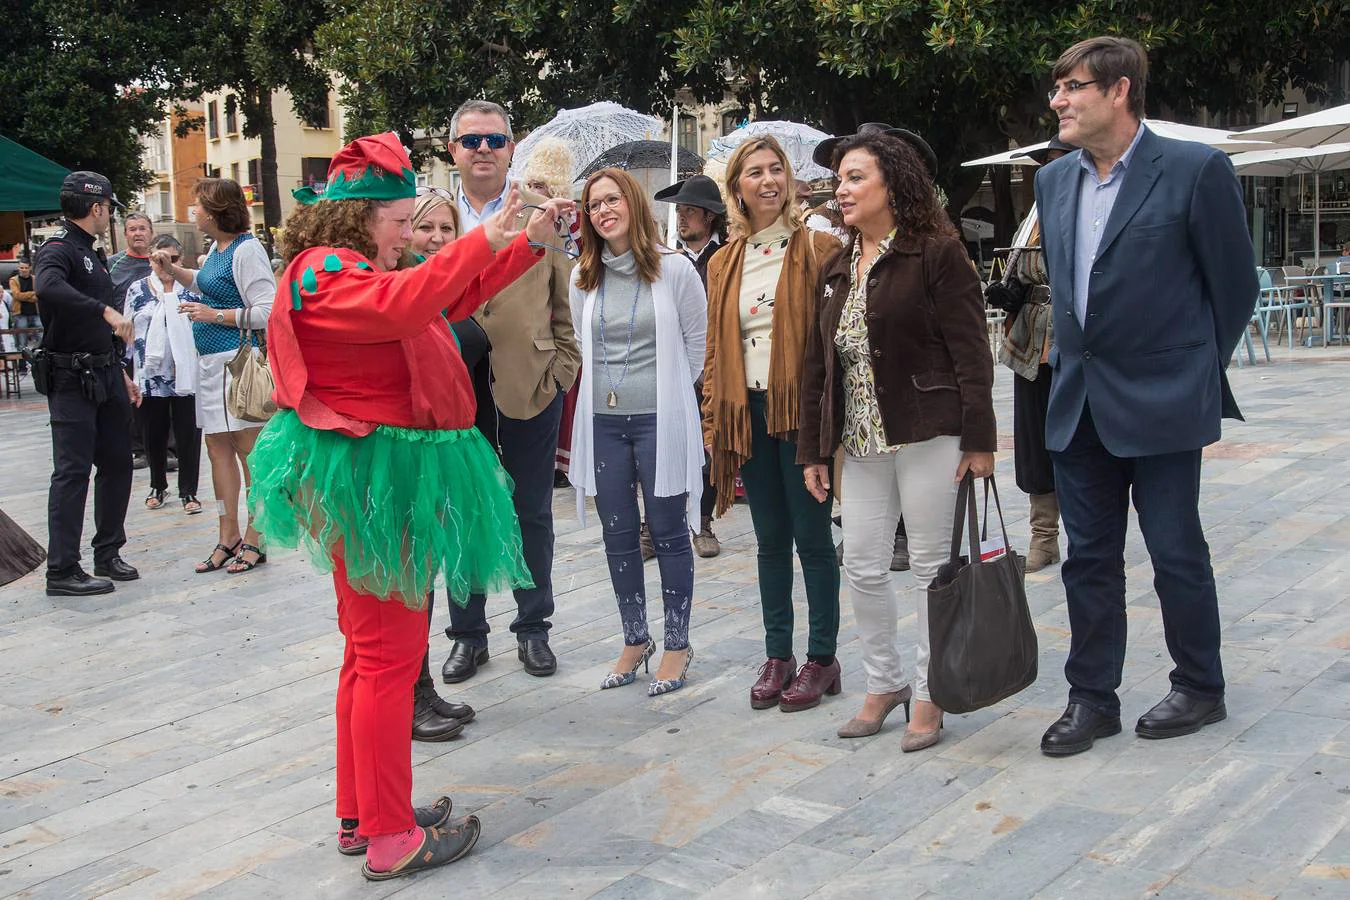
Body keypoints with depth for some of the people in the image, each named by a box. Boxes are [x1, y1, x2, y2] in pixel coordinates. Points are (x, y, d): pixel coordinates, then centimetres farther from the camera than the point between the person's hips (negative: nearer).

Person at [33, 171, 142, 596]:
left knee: (117, 463, 12)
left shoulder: (89, 253, 20)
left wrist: (120, 373, 23)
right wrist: (106, 310, -38)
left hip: (104, 376, 9)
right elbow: (49, 288, -36)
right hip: (71, 380, -9)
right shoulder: (58, 249, -10)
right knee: (73, 471, -8)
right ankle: (62, 572, -4)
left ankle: (108, 555, 23)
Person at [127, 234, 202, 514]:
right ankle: (158, 486, 28)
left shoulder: (190, 289, 4)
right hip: (150, 374, 1)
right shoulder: (137, 290, 6)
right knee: (154, 433, 11)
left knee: (188, 433, 0)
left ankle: (188, 491, 9)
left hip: (186, 373, -1)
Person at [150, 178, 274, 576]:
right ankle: (229, 537, 21)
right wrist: (172, 269, 21)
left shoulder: (247, 249, -13)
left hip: (237, 358, -10)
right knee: (218, 448, 12)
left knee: (248, 449, -1)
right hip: (211, 360, 10)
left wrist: (215, 315, -16)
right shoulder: (217, 248, 13)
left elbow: (268, 311, -19)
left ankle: (254, 541, 7)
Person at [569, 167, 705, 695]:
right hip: (602, 421, 4)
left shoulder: (674, 269, -4)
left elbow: (695, 344, 2)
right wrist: (604, 391, 10)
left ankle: (677, 646, 15)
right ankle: (635, 640, 24)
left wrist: (669, 395, 4)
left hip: (660, 421, -4)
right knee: (618, 536, 10)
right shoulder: (583, 278, 7)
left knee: (669, 533, 3)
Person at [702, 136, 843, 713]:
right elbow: (716, 348, 14)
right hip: (748, 412, 5)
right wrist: (715, 422, 7)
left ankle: (822, 659, 13)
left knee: (812, 537, 2)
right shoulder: (725, 263, 12)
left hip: (801, 407, -5)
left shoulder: (817, 249, -2)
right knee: (770, 539, 12)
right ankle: (777, 655, 21)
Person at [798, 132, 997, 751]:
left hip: (927, 438, -6)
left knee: (931, 566, 3)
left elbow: (970, 351, -11)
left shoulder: (937, 254, -6)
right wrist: (813, 450, 12)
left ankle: (930, 696, 16)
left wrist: (978, 439, -15)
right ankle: (884, 683, 26)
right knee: (862, 568, 8)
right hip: (862, 444, 7)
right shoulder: (836, 271, 14)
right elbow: (818, 365, 15)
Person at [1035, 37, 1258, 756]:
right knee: (1088, 556, 10)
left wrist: (1197, 373, 3)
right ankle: (1092, 697, 21)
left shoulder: (1196, 171, -9)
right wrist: (1074, 357, 14)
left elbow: (1235, 284, -3)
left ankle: (1200, 690, 24)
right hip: (1077, 401, 6)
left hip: (1161, 401, -5)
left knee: (1176, 552, 5)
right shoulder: (1053, 180, 9)